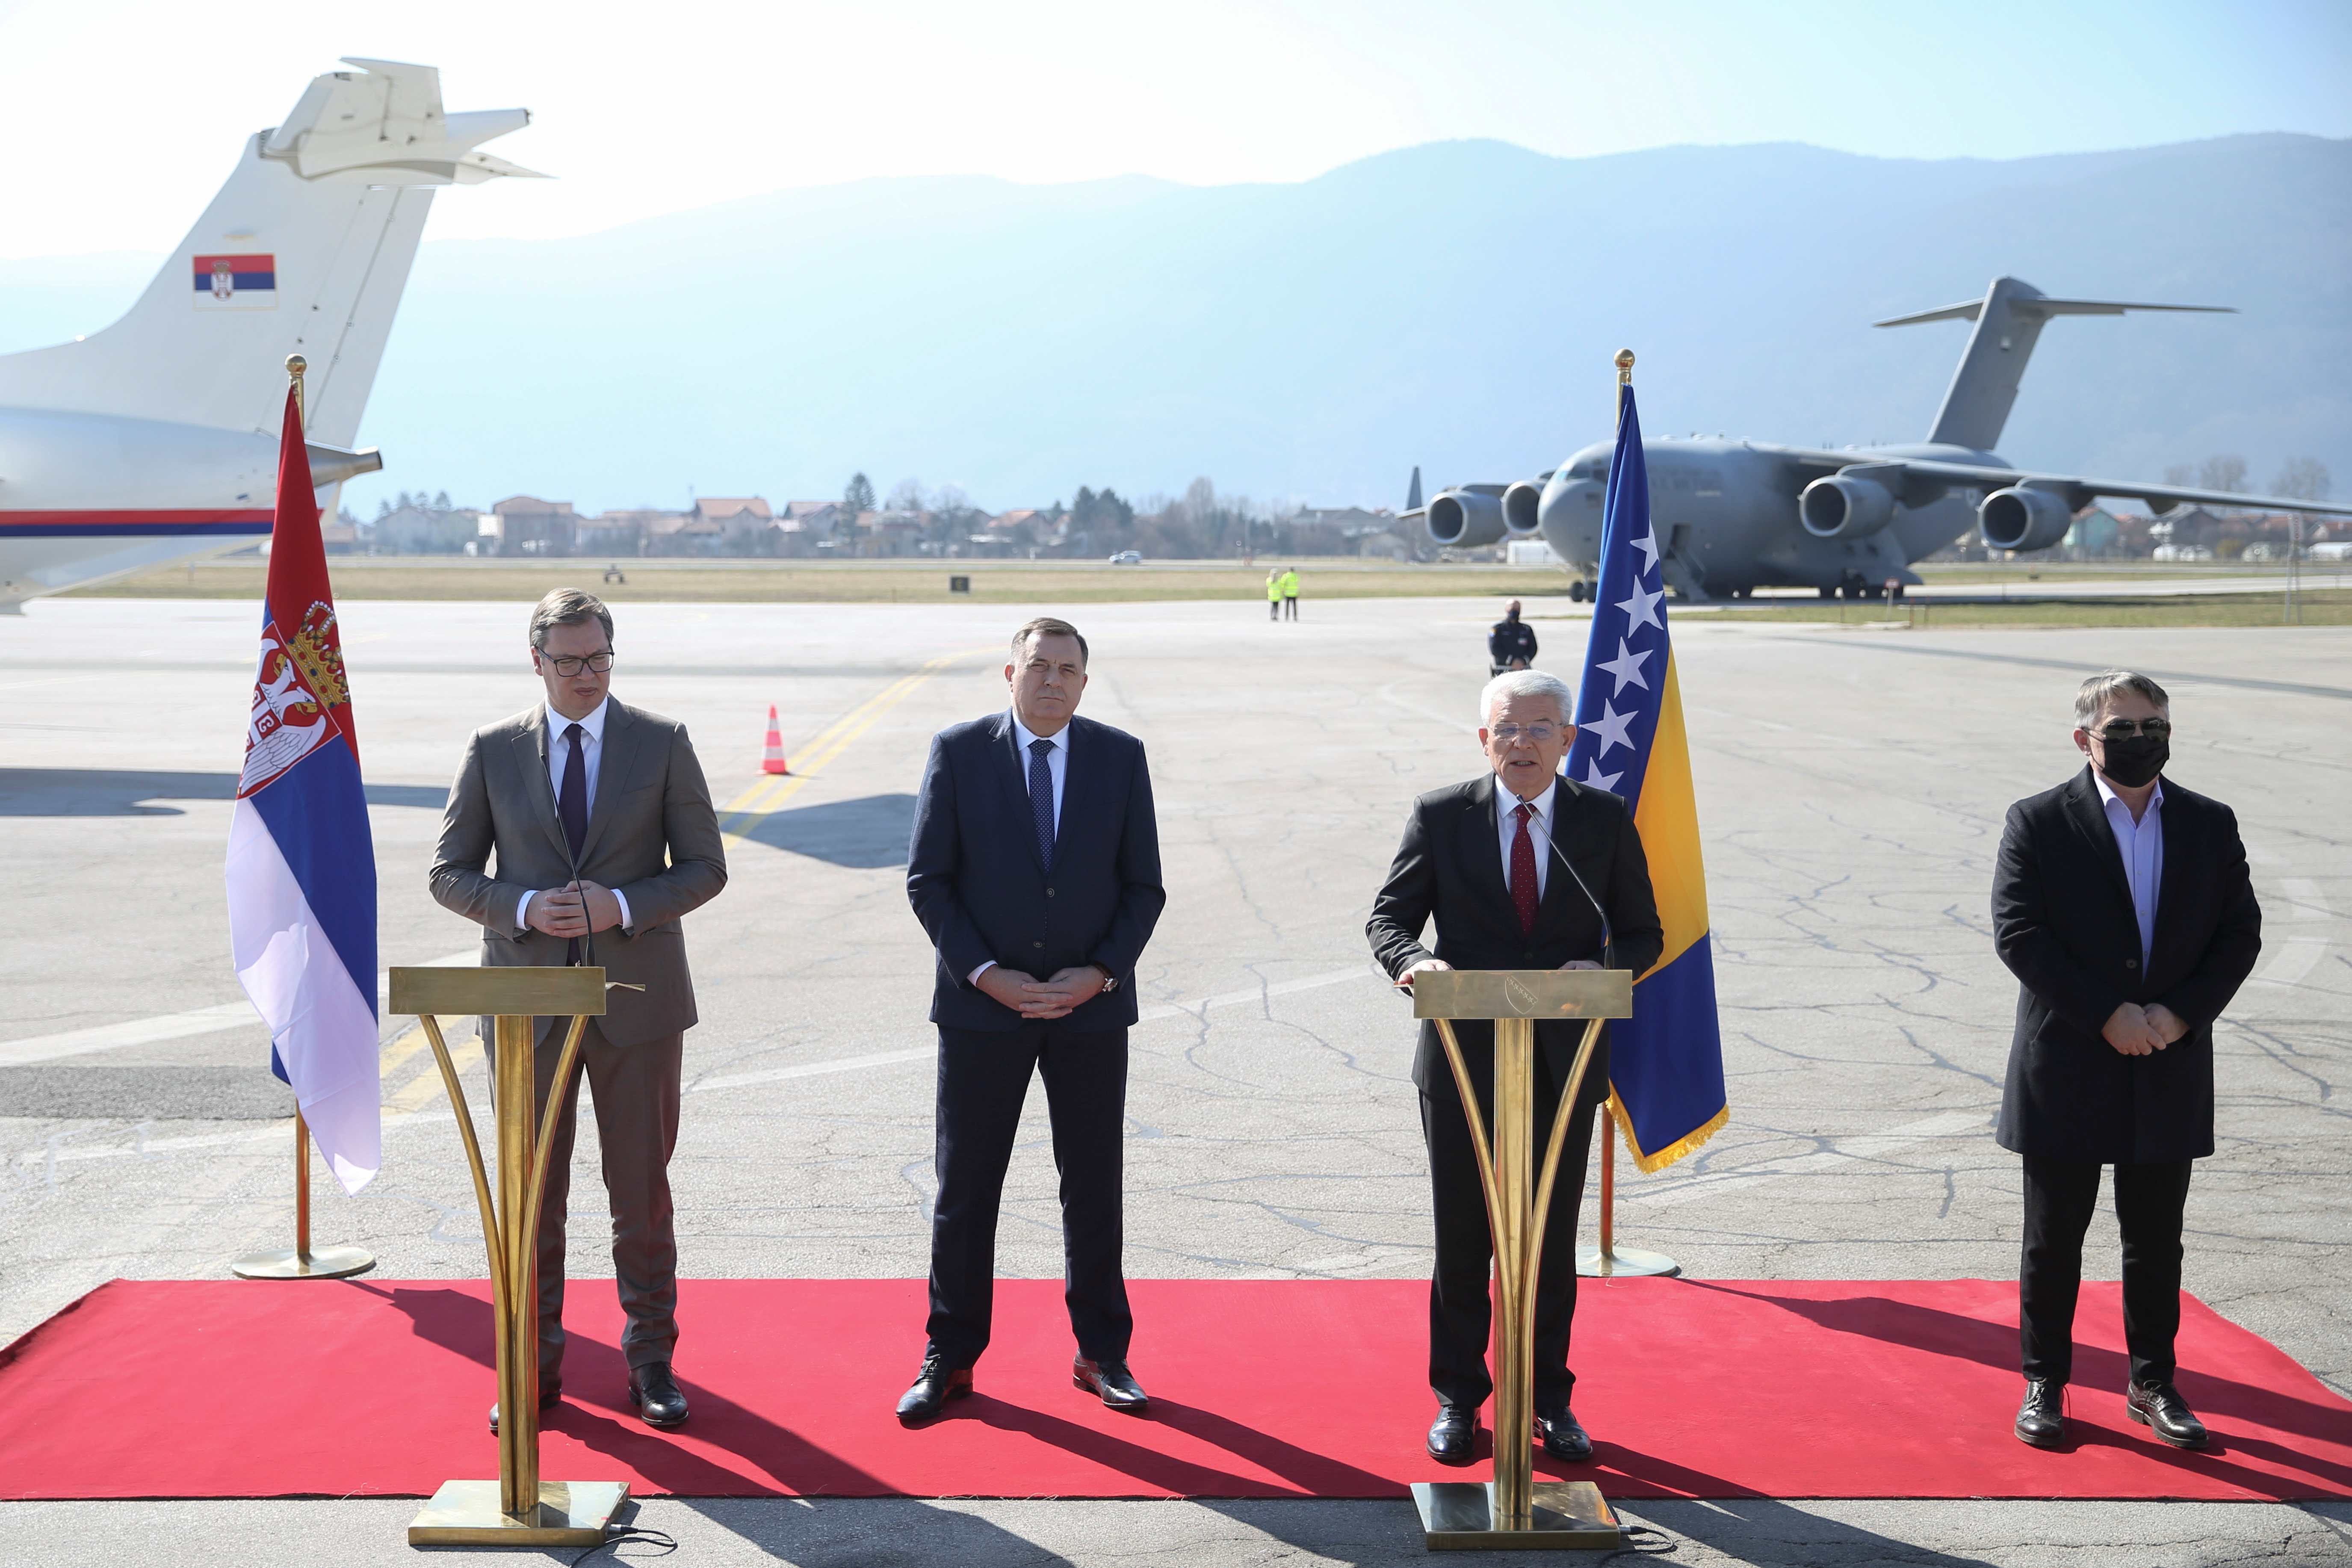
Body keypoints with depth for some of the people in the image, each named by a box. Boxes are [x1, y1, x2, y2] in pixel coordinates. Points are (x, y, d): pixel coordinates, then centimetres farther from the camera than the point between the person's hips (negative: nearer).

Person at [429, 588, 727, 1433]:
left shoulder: (663, 742, 1)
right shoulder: (493, 749, 3)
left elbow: (705, 867, 1)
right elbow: (451, 873, 5)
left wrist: (621, 907, -15)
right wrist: (525, 909, -14)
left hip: (637, 996, -1)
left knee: (643, 1193, 5)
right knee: (531, 1196, 6)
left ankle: (651, 1361, 19)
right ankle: (535, 1368, 19)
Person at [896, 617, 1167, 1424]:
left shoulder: (1121, 757, 2)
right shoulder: (957, 752, -2)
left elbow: (1143, 886, 3)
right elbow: (927, 880, -3)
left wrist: (1099, 973, -10)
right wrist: (985, 974, -12)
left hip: (1091, 1006, 1)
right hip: (983, 1004, -1)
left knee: (1094, 1189, 9)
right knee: (964, 1189, 5)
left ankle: (1102, 1354, 22)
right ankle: (950, 1359, 16)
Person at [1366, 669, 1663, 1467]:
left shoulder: (1606, 820, 2)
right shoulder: (1440, 817, 0)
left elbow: (1642, 932, 4)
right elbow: (1389, 916, 1)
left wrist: (1599, 973, -18)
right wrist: (1413, 960, -22)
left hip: (1564, 1062, 1)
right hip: (1463, 1059, 0)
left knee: (1551, 1242, 10)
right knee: (1461, 1239, 8)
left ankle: (1550, 1399, 25)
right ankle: (1458, 1399, 23)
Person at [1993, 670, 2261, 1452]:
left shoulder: (2210, 825, 6)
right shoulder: (2038, 823, -5)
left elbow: (2240, 933, 4)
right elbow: (2019, 934, -11)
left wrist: (2181, 1013, -11)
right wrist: (2107, 1015, -17)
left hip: (2170, 1071, 3)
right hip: (2067, 1070, -3)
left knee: (2156, 1240, 12)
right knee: (2054, 1239, 7)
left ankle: (2153, 1385, 25)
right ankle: (2044, 1383, 19)